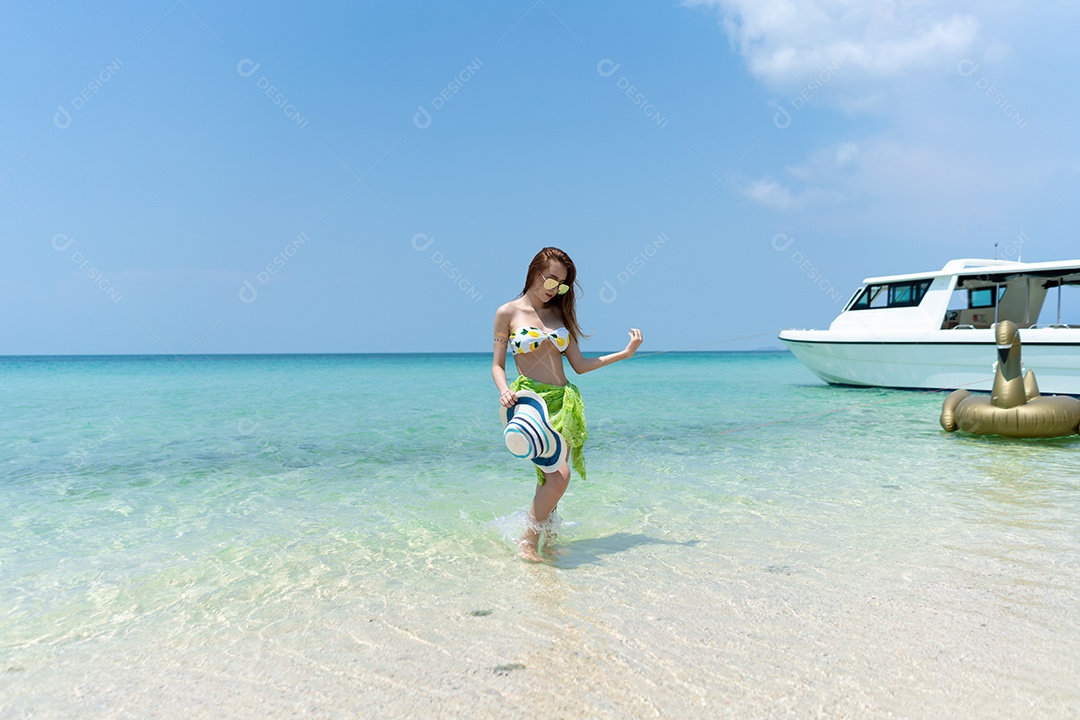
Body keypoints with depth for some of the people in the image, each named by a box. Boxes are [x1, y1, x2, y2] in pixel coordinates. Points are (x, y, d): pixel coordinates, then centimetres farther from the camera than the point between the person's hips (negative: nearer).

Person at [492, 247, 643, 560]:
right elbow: (498, 365, 3)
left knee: (550, 478, 2)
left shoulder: (560, 313, 13)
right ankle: (528, 542, 0)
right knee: (559, 476, -18)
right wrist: (504, 391, -17)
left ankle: (547, 541, 20)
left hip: (563, 402, 5)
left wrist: (625, 353, 5)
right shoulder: (508, 313, 1)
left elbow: (579, 365, 10)